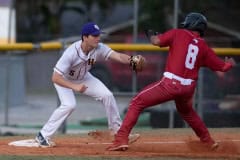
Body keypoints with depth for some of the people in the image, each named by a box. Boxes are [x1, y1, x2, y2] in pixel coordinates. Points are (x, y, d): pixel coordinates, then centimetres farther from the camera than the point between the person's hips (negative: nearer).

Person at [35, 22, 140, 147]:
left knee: (107, 95, -5)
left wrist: (131, 60, -58)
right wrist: (75, 87, -50)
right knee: (69, 104, -27)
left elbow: (118, 56, -37)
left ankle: (116, 128, 12)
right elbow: (55, 78, -39)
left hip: (83, 78, 6)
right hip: (64, 79, -5)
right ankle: (43, 136, -17)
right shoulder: (71, 53, -38)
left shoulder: (99, 48, -24)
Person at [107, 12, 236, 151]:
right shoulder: (204, 46, 10)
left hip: (171, 84, -5)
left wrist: (151, 34, 19)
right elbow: (223, 66, 13)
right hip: (189, 87, 5)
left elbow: (156, 41, -5)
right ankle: (208, 141, 41)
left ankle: (121, 140, -10)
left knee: (137, 103, 3)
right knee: (186, 111, 36)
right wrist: (230, 63, 37)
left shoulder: (178, 33, 1)